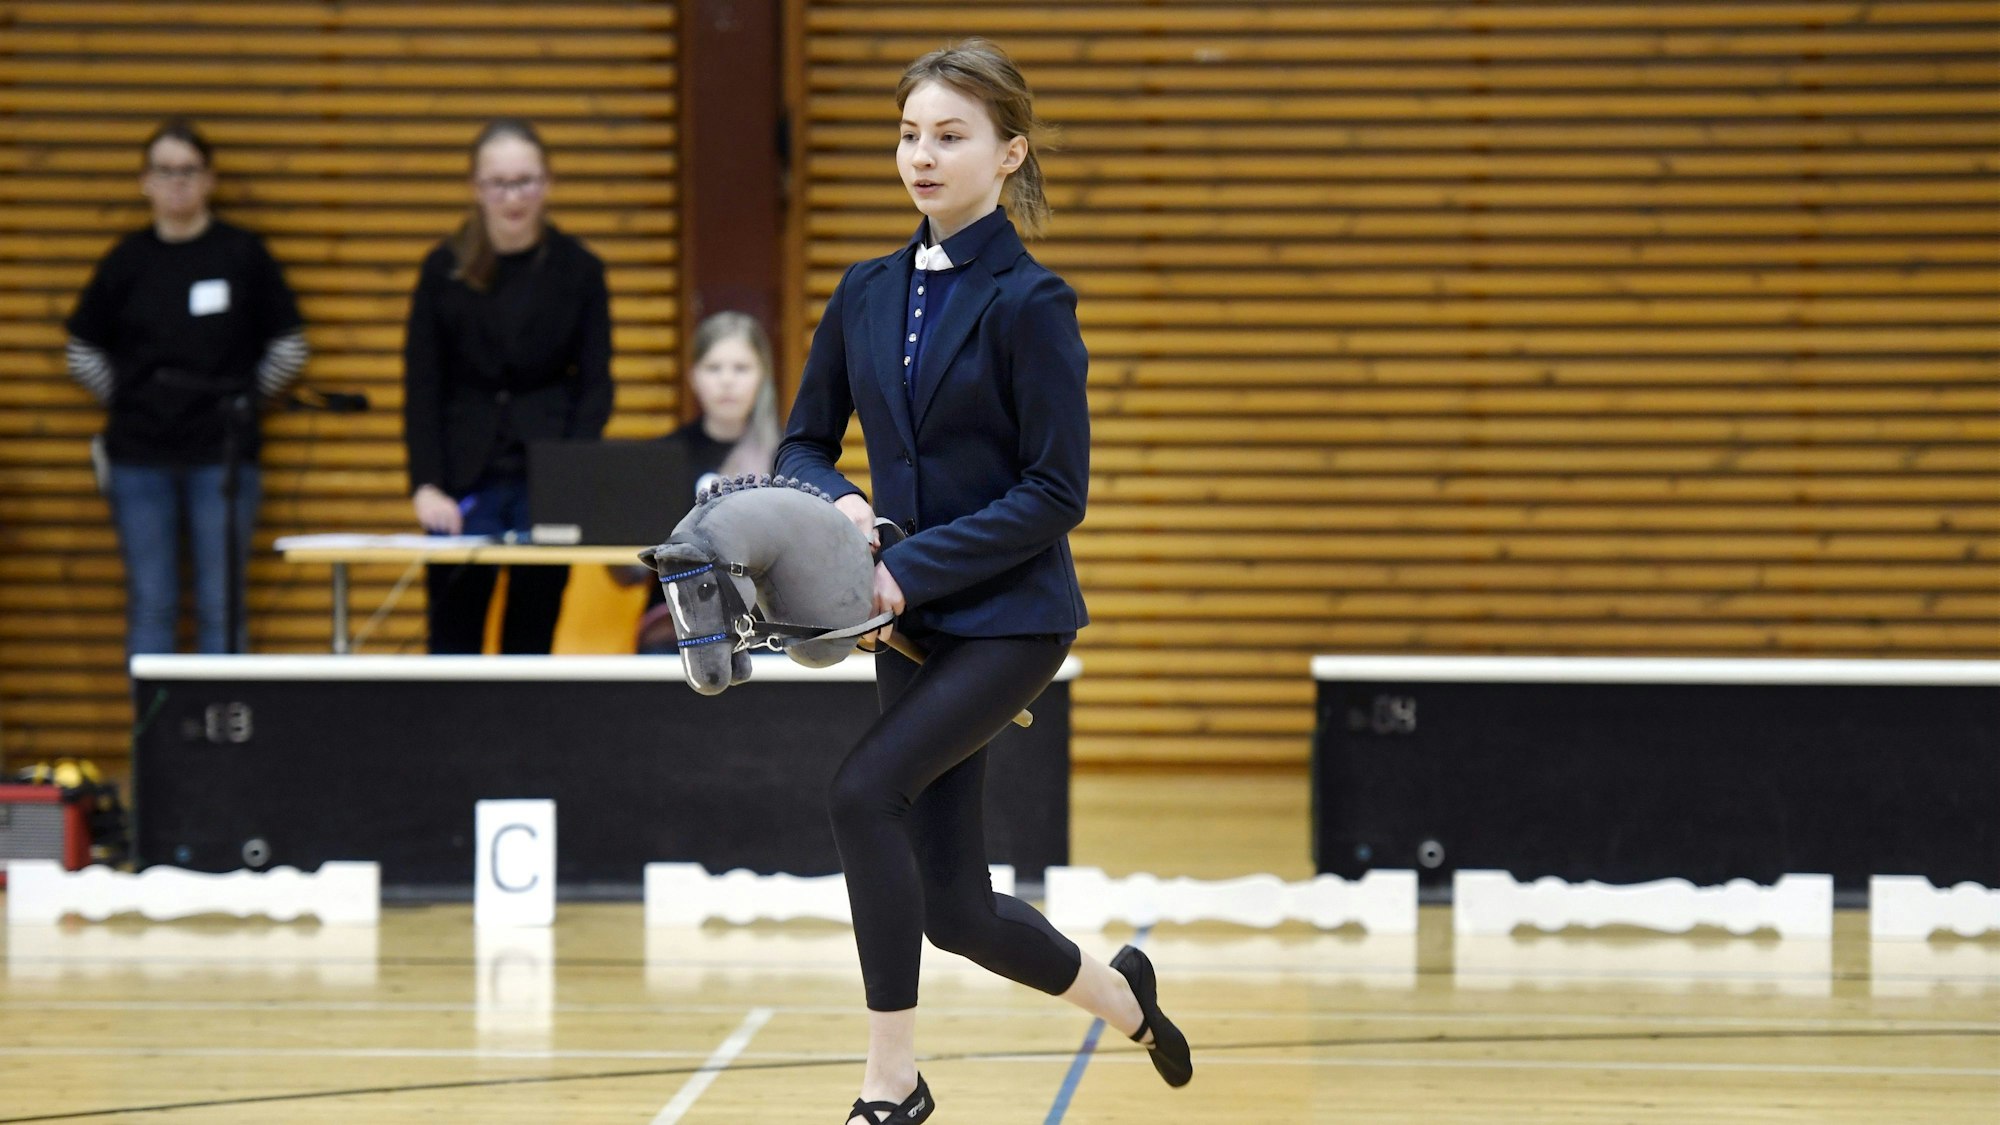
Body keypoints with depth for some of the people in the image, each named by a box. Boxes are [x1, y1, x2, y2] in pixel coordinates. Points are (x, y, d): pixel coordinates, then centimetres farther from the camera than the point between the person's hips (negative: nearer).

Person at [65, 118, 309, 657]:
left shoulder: (243, 254, 1)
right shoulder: (128, 260, 4)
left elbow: (289, 349, 7)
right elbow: (84, 352, 13)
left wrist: (242, 400, 5)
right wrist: (129, 402, 7)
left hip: (222, 456, -1)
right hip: (139, 457, 1)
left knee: (221, 606, 0)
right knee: (150, 606, 4)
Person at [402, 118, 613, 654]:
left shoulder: (577, 269, 2)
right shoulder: (445, 269, 2)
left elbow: (595, 384, 3)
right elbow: (421, 386, 1)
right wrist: (426, 485, -10)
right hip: (467, 476, 0)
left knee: (532, 634, 1)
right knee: (454, 635, -3)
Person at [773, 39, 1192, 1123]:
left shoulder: (1027, 301, -11)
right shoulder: (868, 293, 6)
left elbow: (1056, 493, -14)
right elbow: (805, 441, 13)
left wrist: (912, 568, -19)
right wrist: (838, 505, -9)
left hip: (1010, 615, -6)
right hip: (914, 622, 6)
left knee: (866, 788, -25)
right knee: (954, 906, 8)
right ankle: (1121, 991, 38)